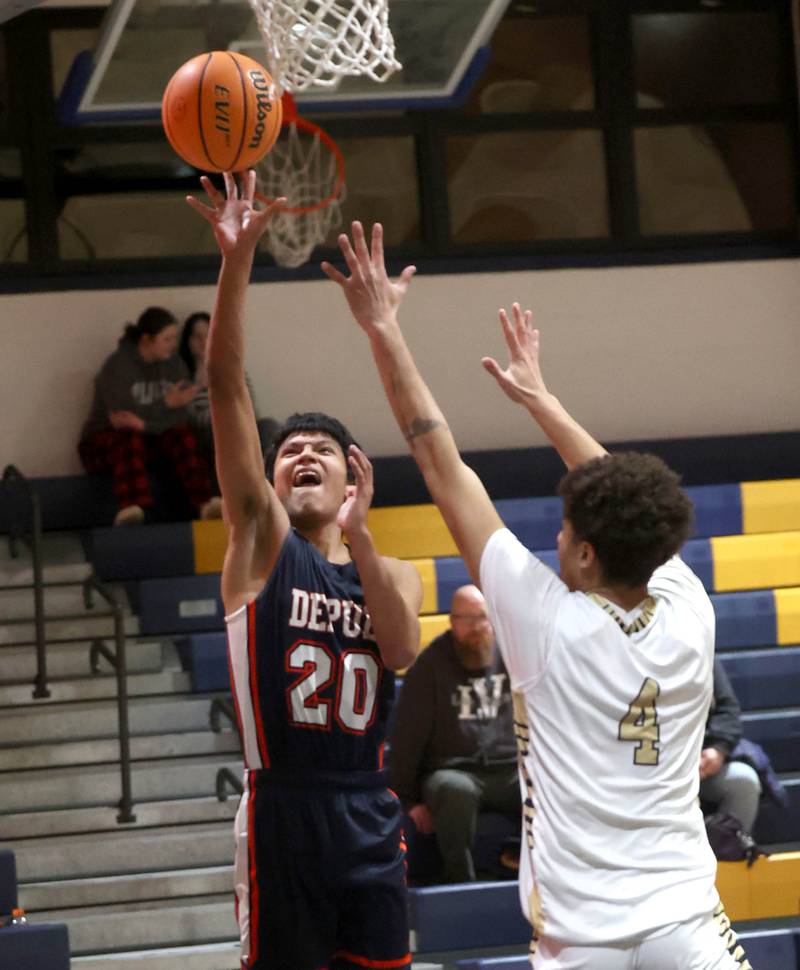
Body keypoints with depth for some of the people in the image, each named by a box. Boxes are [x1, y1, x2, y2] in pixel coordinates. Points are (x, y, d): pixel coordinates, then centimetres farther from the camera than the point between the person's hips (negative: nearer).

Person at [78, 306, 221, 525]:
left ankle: (205, 503, -40)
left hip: (152, 436, 5)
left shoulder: (174, 365, 2)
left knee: (182, 437, -24)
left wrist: (144, 424, -27)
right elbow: (121, 417, -22)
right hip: (105, 440, -4)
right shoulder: (117, 367, -13)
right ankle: (131, 510, -59)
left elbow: (179, 417, -9)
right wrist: (167, 404, -23)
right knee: (130, 441, -37)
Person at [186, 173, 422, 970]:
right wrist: (236, 259, -20)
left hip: (368, 814, 4)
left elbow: (402, 648, -11)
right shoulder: (262, 541, 2)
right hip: (282, 809, -3)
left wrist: (357, 535, -20)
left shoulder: (394, 574, 13)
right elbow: (226, 388, -9)